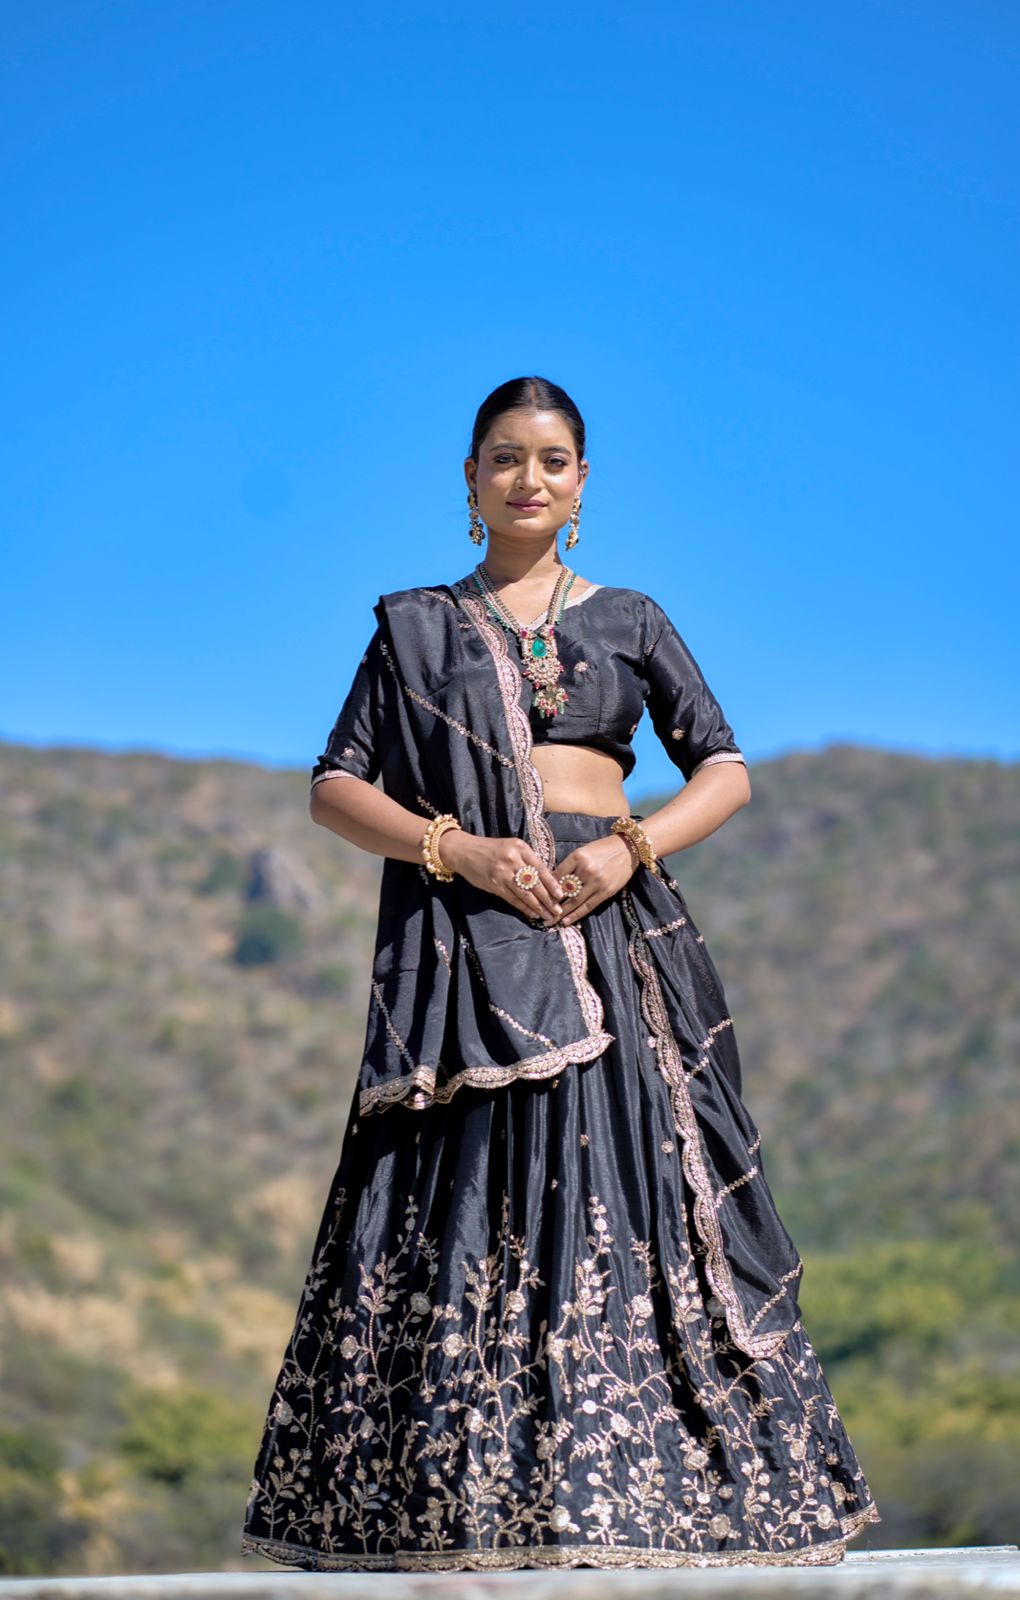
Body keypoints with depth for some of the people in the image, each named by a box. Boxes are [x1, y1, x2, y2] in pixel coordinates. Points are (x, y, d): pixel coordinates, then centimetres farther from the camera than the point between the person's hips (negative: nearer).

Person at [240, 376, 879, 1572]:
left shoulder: (629, 620, 14)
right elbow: (336, 786, 6)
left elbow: (726, 771, 10)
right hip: (467, 956, -1)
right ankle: (459, 1503, -3)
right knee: (467, 1211, -7)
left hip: (616, 934, 1)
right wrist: (461, 850, -9)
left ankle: (644, 1491, 1)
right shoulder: (416, 627, 12)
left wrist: (632, 846, -8)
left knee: (634, 1200, -5)